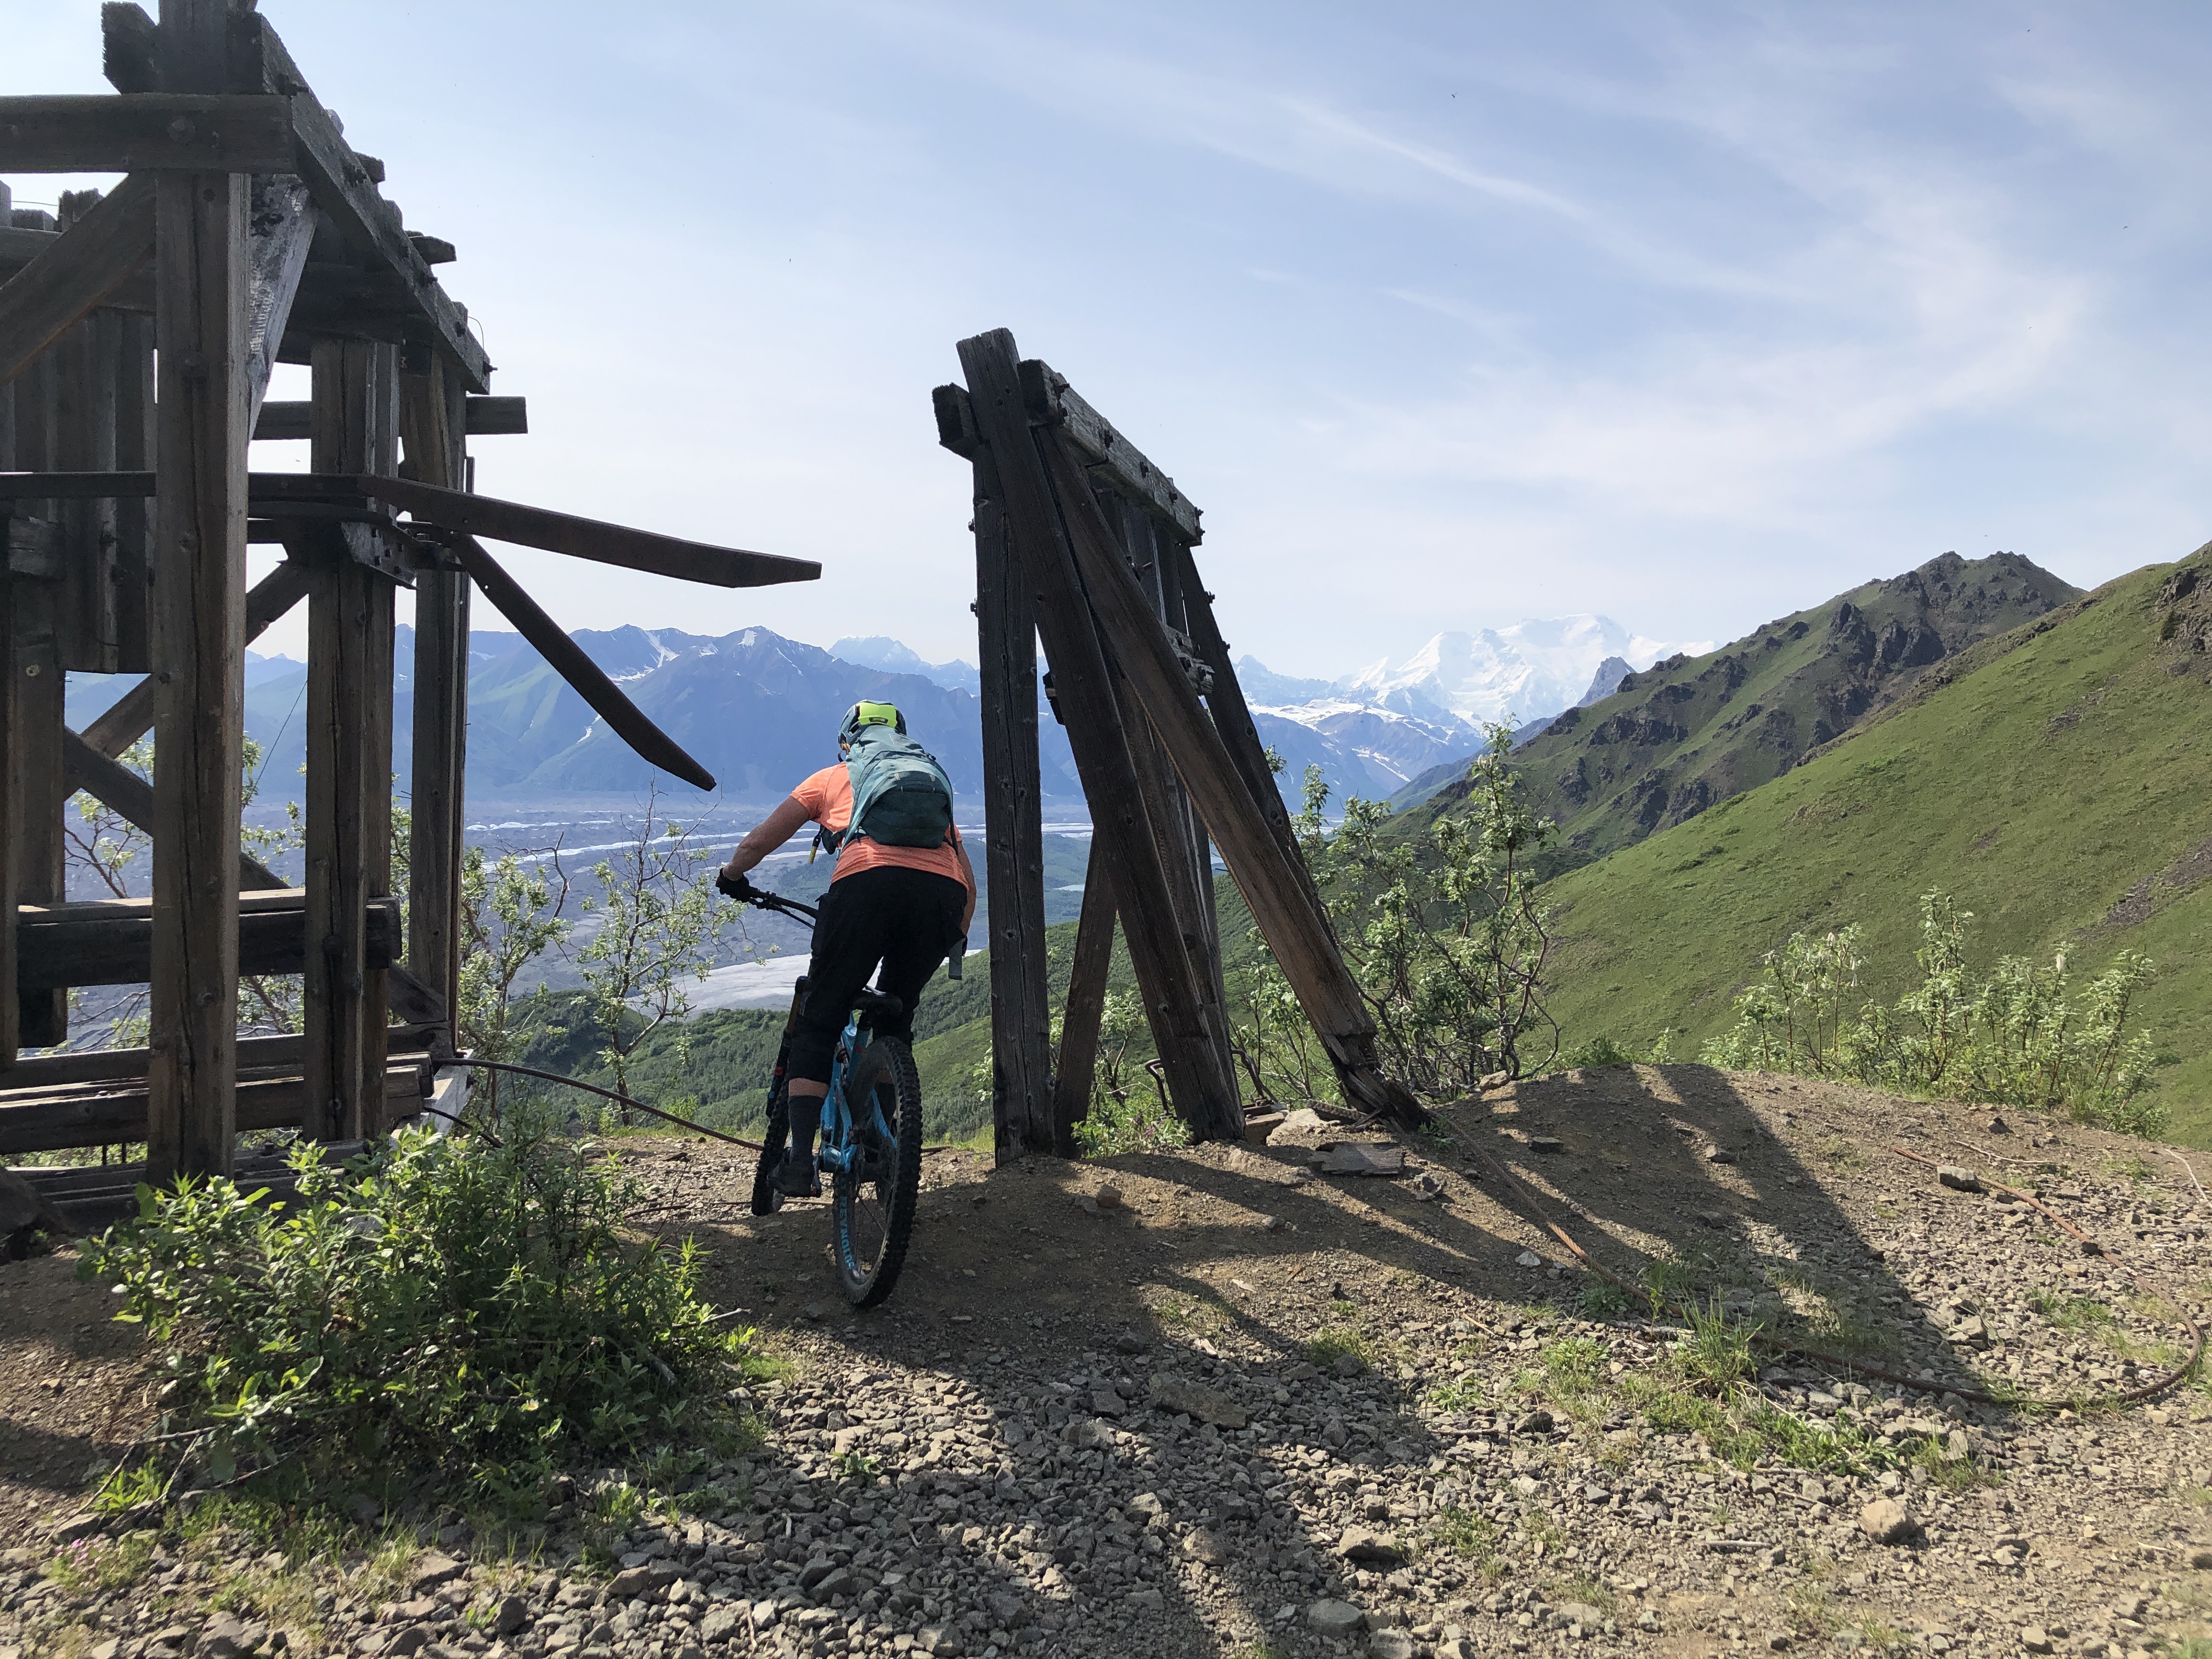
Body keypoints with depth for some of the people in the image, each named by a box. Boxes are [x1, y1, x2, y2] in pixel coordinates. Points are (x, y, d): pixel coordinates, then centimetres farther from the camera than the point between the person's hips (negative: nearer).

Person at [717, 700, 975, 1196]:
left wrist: (732, 877, 51)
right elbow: (967, 878, 34)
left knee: (817, 1025, 7)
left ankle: (800, 1160, -4)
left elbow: (757, 843, 30)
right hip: (943, 891, 3)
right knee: (896, 1019, 25)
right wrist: (954, 943, 47)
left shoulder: (832, 778, 29)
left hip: (867, 881, -3)